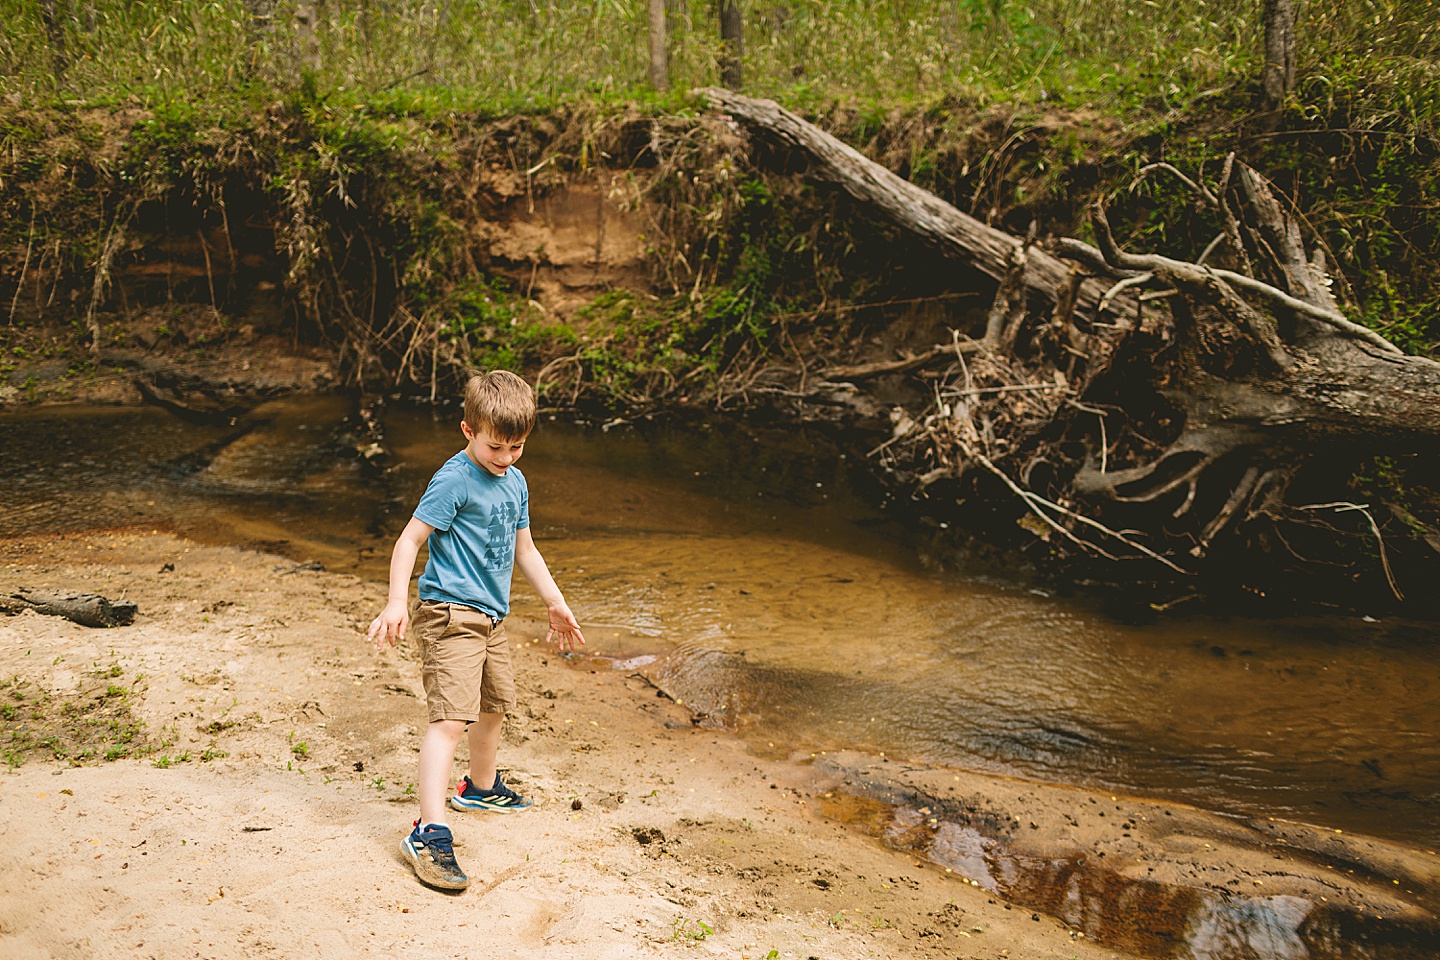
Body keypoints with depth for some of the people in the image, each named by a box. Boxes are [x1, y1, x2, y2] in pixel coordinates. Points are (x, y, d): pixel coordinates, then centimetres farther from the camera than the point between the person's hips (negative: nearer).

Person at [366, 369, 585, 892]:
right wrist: (397, 603, -28)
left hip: (491, 617, 9)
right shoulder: (454, 480, -15)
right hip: (451, 613, -9)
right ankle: (429, 832, -20)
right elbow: (409, 539, -18)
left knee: (495, 705, 24)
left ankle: (480, 788, 48)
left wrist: (556, 603, 26)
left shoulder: (515, 482, 10)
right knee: (450, 717, -18)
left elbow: (524, 549, 22)